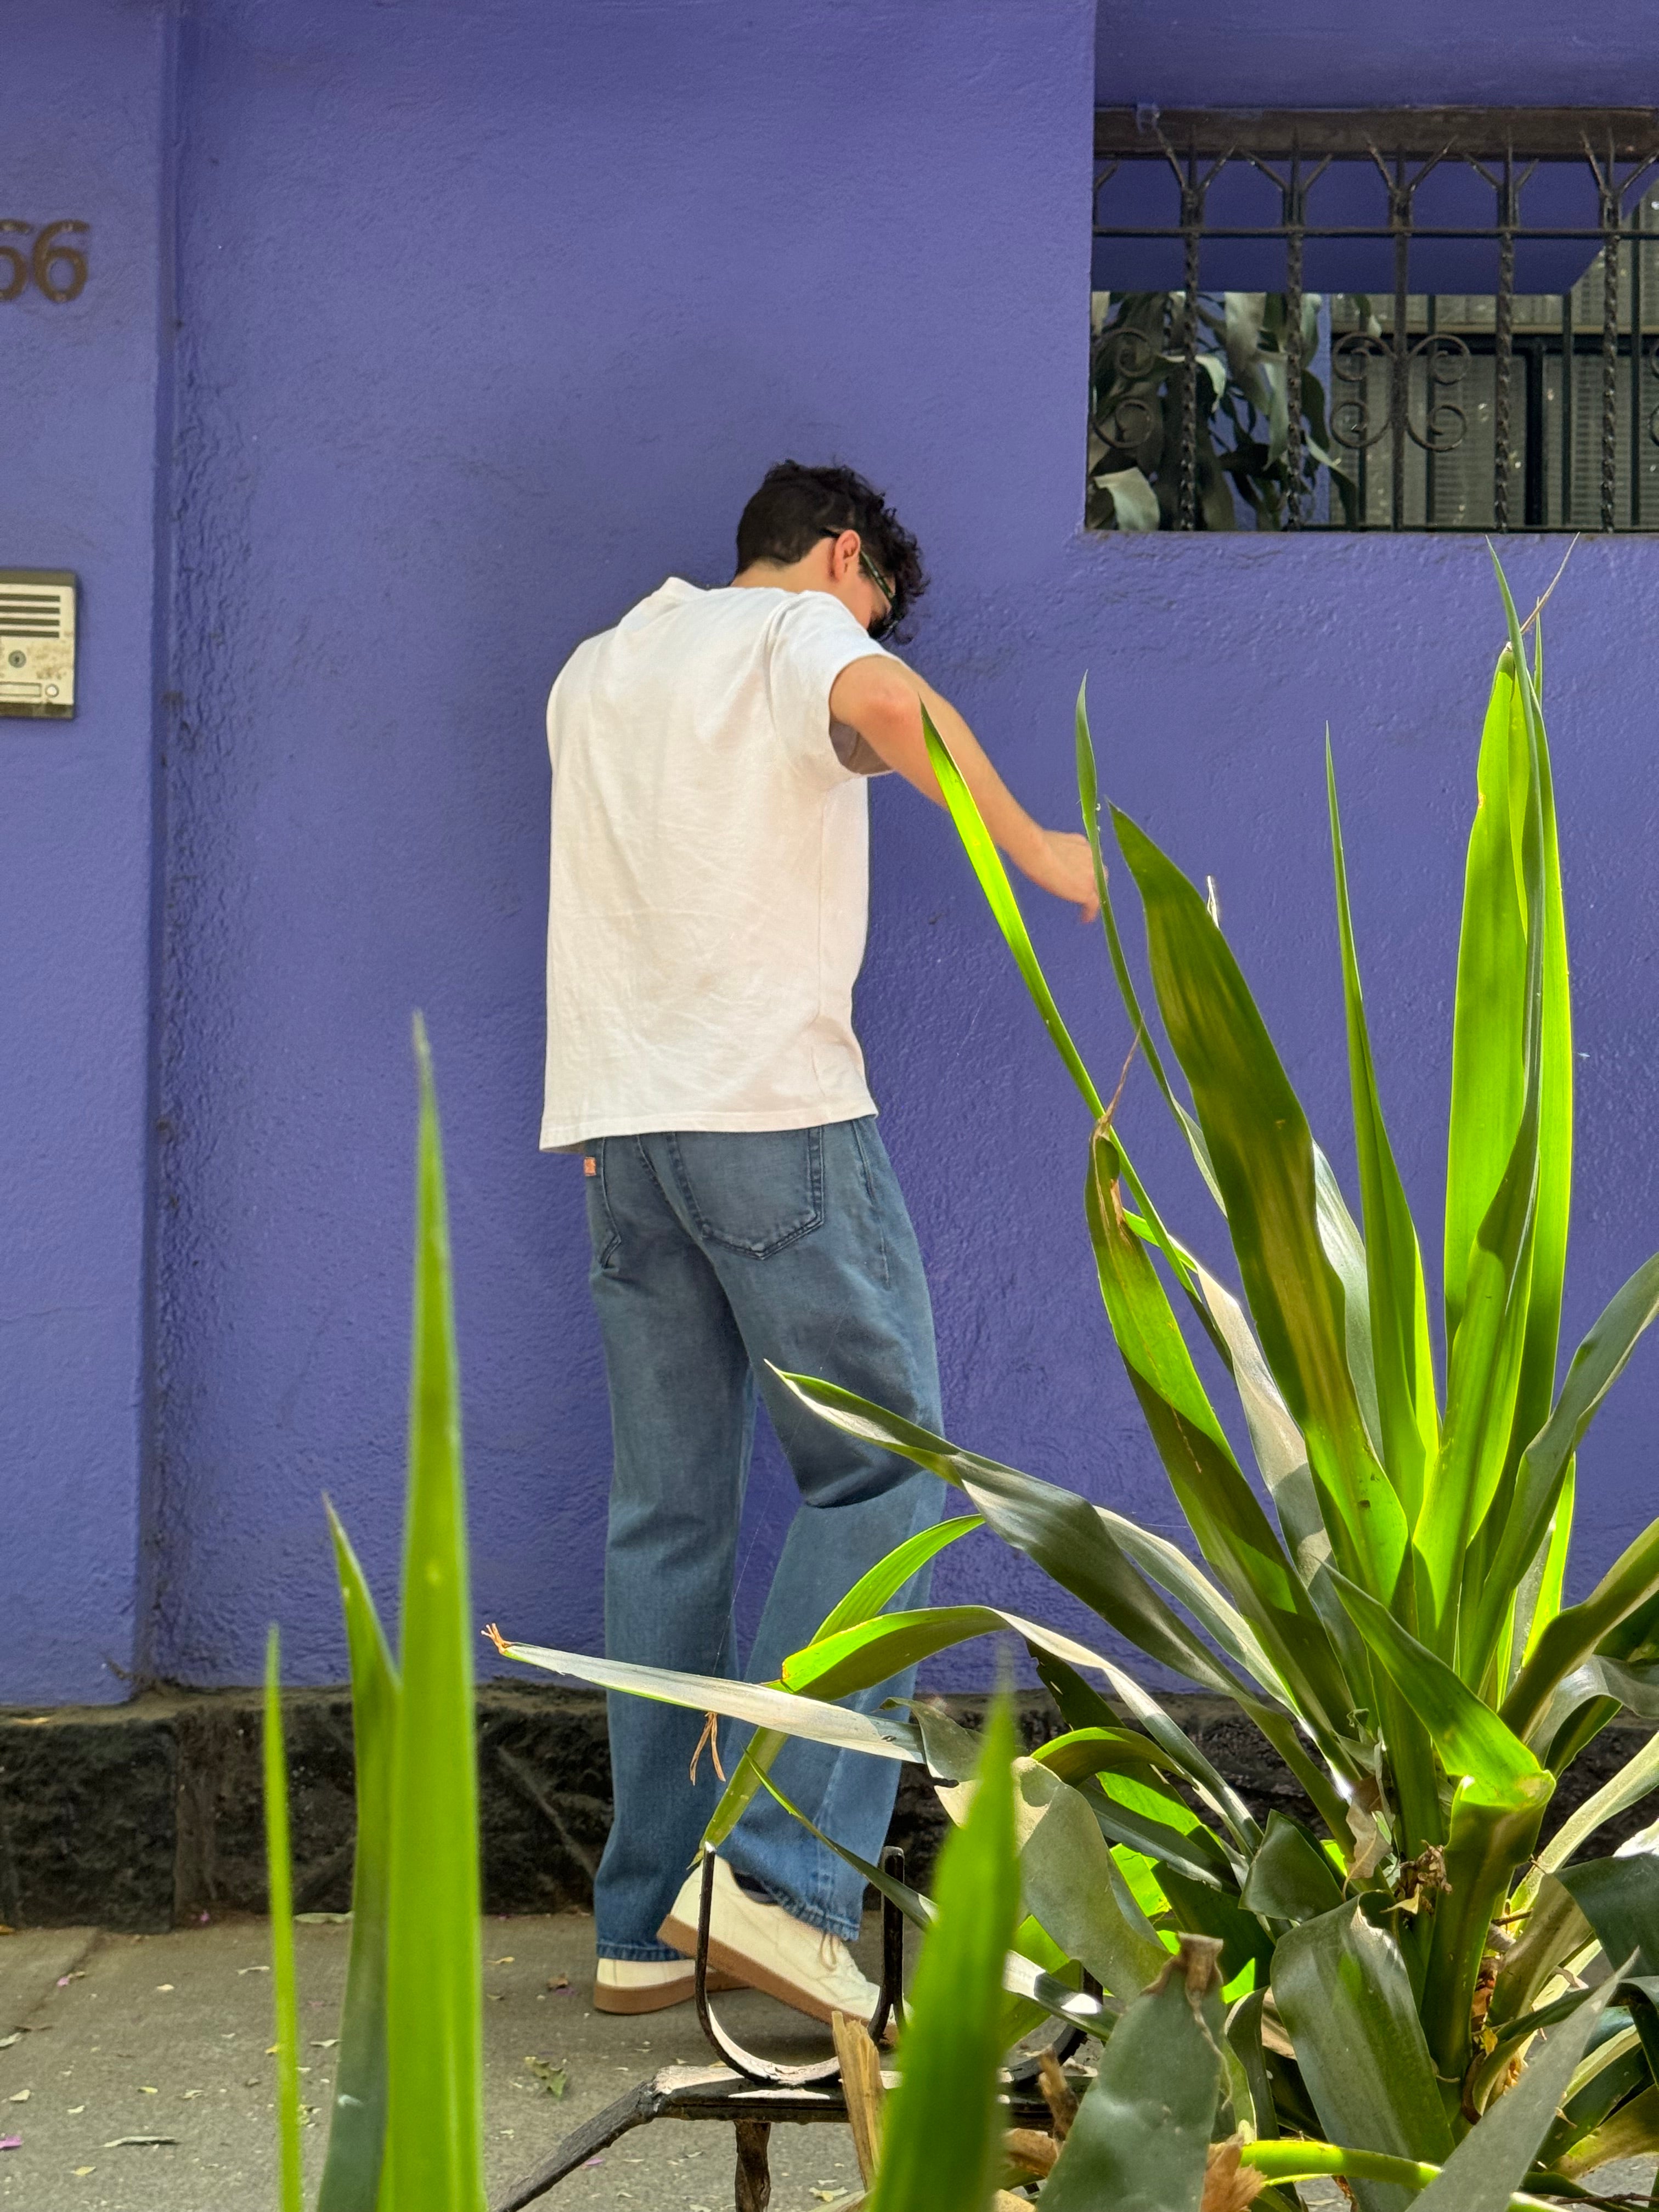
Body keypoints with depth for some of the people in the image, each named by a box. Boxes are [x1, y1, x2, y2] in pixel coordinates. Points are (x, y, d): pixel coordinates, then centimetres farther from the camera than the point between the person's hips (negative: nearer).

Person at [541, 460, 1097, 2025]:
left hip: (618, 1123, 7)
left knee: (665, 1512, 8)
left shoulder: (592, 671, 25)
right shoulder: (800, 630, 3)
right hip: (772, 1103, -7)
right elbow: (881, 702, -21)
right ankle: (783, 1873, -17)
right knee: (876, 1469, -4)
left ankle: (645, 1922, 6)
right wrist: (1034, 848, -18)